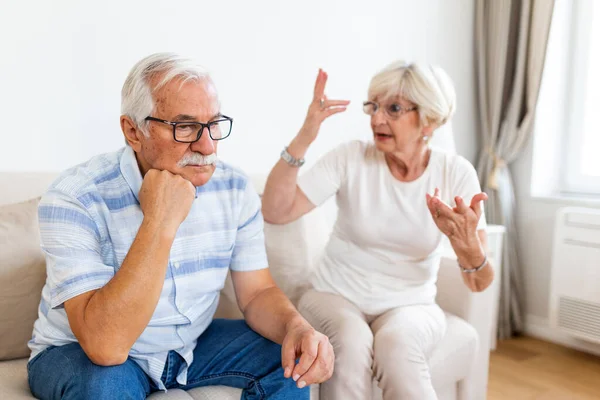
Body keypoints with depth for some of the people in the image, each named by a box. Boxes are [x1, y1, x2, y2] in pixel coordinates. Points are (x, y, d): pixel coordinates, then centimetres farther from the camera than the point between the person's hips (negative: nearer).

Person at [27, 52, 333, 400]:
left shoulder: (234, 188, -12)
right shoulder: (75, 199, -26)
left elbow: (258, 292, -7)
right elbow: (105, 346, -34)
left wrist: (296, 328, -28)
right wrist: (159, 223, -37)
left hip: (190, 344, 3)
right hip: (81, 353, -2)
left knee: (294, 360, -12)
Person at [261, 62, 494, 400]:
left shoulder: (455, 173, -9)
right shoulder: (351, 158, -10)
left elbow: (481, 283, -11)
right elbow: (275, 212, -18)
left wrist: (467, 242, -33)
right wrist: (304, 139, -27)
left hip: (411, 306, 0)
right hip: (336, 296, 0)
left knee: (395, 343, -32)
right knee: (351, 341, -32)